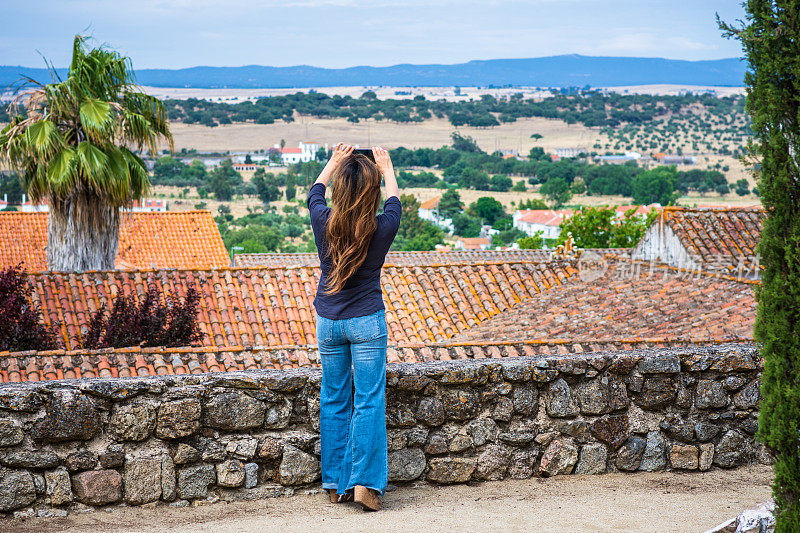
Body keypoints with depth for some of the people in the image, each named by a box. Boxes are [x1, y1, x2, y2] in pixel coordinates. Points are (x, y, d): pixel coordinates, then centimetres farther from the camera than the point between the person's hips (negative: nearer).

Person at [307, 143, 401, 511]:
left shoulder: (324, 222, -11)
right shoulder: (382, 228, -13)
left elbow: (314, 193, 14)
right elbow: (394, 202, 11)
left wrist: (335, 161, 28)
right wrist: (387, 168, 28)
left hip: (328, 322, 3)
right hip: (367, 322, -3)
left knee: (334, 401, 11)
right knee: (369, 401, 0)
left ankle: (335, 483, 15)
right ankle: (365, 482, -6)